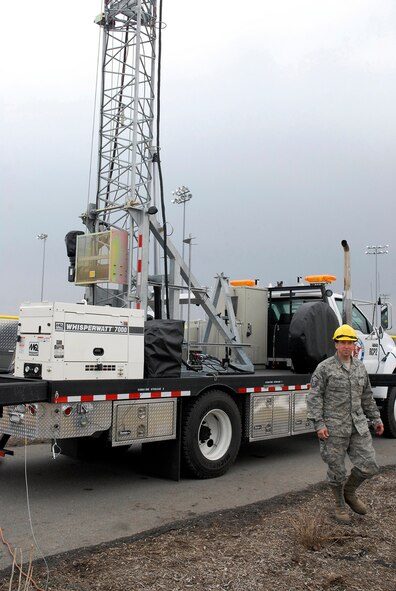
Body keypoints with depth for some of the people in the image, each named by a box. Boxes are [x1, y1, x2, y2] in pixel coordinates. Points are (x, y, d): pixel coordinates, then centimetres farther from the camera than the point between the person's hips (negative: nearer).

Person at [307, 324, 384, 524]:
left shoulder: (360, 367, 11)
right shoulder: (324, 368, -6)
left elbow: (366, 396, 21)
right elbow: (314, 397, -9)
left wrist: (375, 418, 20)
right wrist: (318, 424, -15)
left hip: (358, 425, 5)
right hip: (334, 427, -5)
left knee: (369, 466, 2)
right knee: (337, 469, 5)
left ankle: (349, 491, 29)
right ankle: (340, 505, 28)